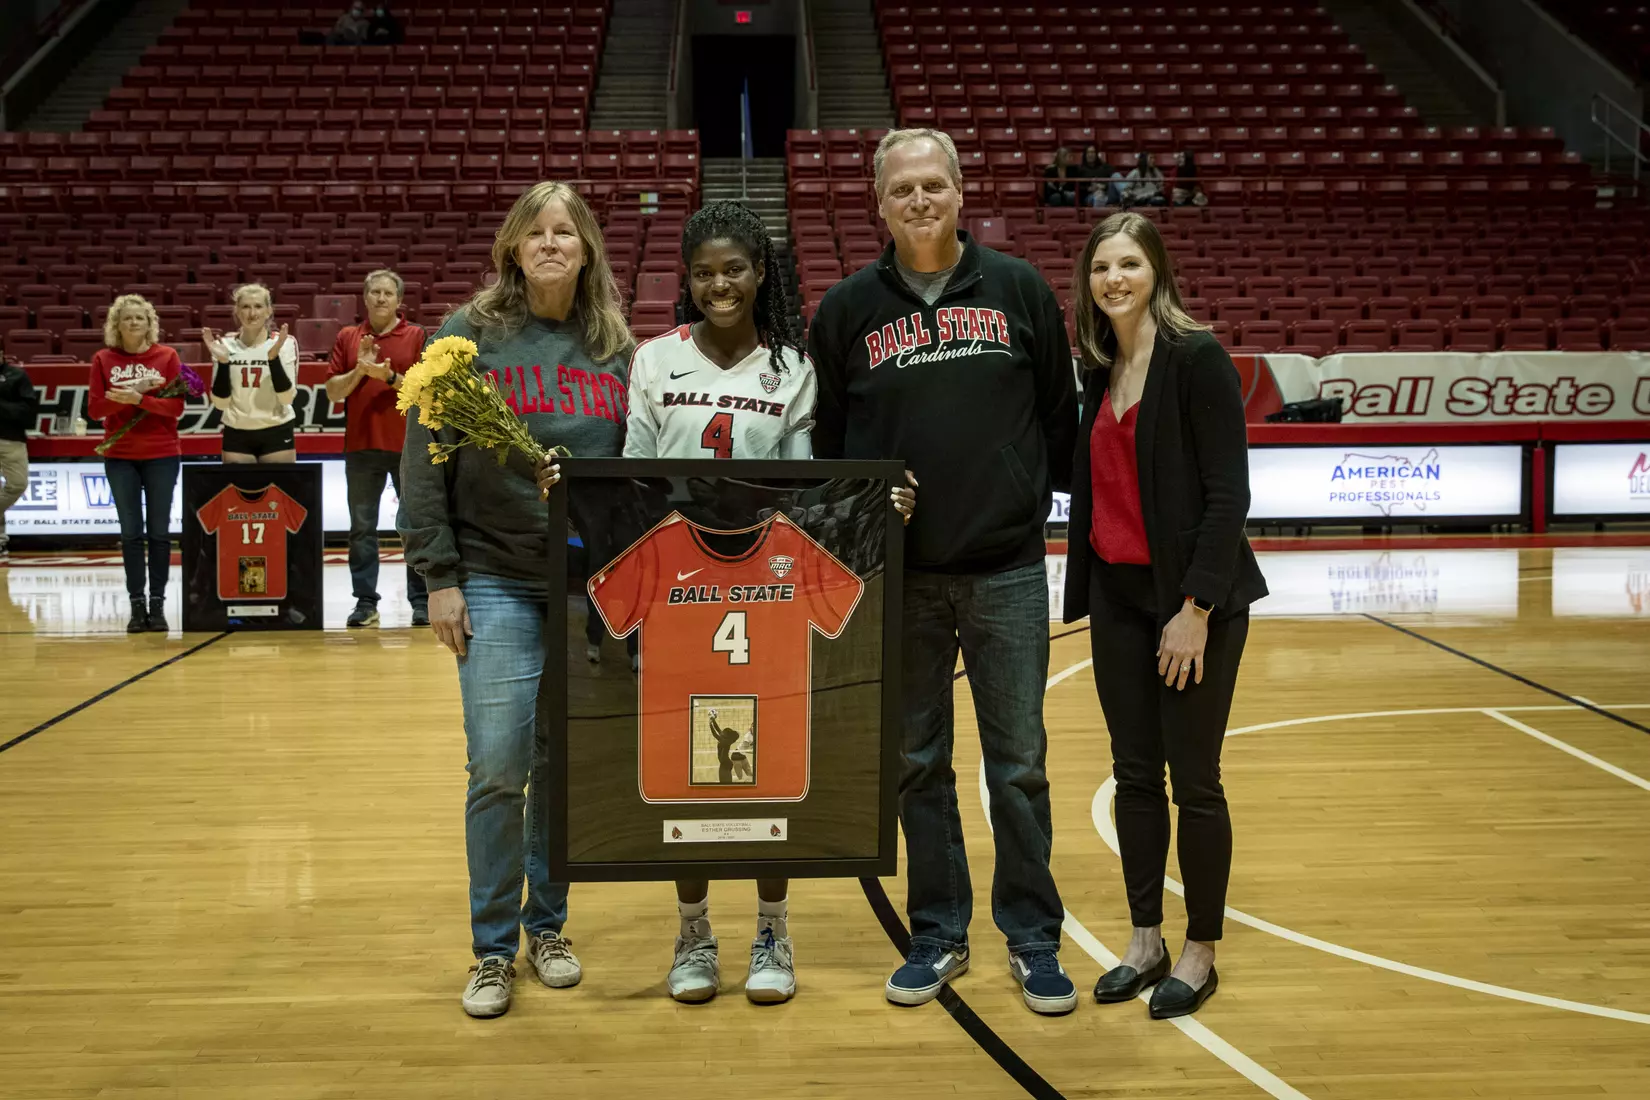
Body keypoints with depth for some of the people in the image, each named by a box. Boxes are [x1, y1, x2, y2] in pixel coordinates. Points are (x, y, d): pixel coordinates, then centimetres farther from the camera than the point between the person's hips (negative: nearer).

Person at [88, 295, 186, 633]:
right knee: (131, 531, 3)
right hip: (119, 457, 1)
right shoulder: (103, 359, 3)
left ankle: (157, 603, 7)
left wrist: (139, 399, -20)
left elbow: (176, 406, -7)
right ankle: (136, 604, 6)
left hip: (161, 455, -1)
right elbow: (95, 407, -2)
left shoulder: (167, 357, -1)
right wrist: (130, 394, -16)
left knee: (158, 530, 2)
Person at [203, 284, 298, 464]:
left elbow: (287, 397, -13)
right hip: (237, 436, 2)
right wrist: (223, 361, -16)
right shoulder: (226, 345, 0)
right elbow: (220, 402, -4)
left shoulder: (285, 343, -4)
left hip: (277, 434, -1)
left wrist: (273, 357, -23)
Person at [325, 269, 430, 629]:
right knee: (362, 528, 5)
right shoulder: (347, 337, 10)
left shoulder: (417, 336, 3)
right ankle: (365, 602, 11)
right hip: (361, 446, 2)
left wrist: (390, 377, -16)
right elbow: (333, 391, 6)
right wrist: (359, 370, -10)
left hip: (407, 445, -2)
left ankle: (421, 602, 7)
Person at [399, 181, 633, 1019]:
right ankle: (493, 948, 11)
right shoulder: (468, 337, 0)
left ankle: (547, 926, 26)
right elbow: (424, 462, -3)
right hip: (496, 581, -3)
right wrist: (439, 576, -8)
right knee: (498, 769, -6)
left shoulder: (615, 347, 8)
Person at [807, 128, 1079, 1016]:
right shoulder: (849, 307, 5)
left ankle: (1033, 939, 20)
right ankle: (938, 936, 23)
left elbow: (1060, 416, 7)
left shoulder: (1020, 290, 3)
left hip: (1008, 568, -1)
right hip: (898, 576, 1)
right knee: (918, 765, 10)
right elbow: (826, 438, 9)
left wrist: (1055, 502, 4)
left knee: (1019, 764, 5)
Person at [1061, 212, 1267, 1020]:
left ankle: (1200, 955, 17)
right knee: (1134, 773, 12)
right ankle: (1145, 941, 24)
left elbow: (1228, 492, -15)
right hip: (1116, 593, 6)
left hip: (1192, 598, -6)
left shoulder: (1197, 358, -11)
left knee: (1193, 782, 3)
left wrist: (1197, 606, -18)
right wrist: (1082, 587, 5)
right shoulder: (1101, 368, 9)